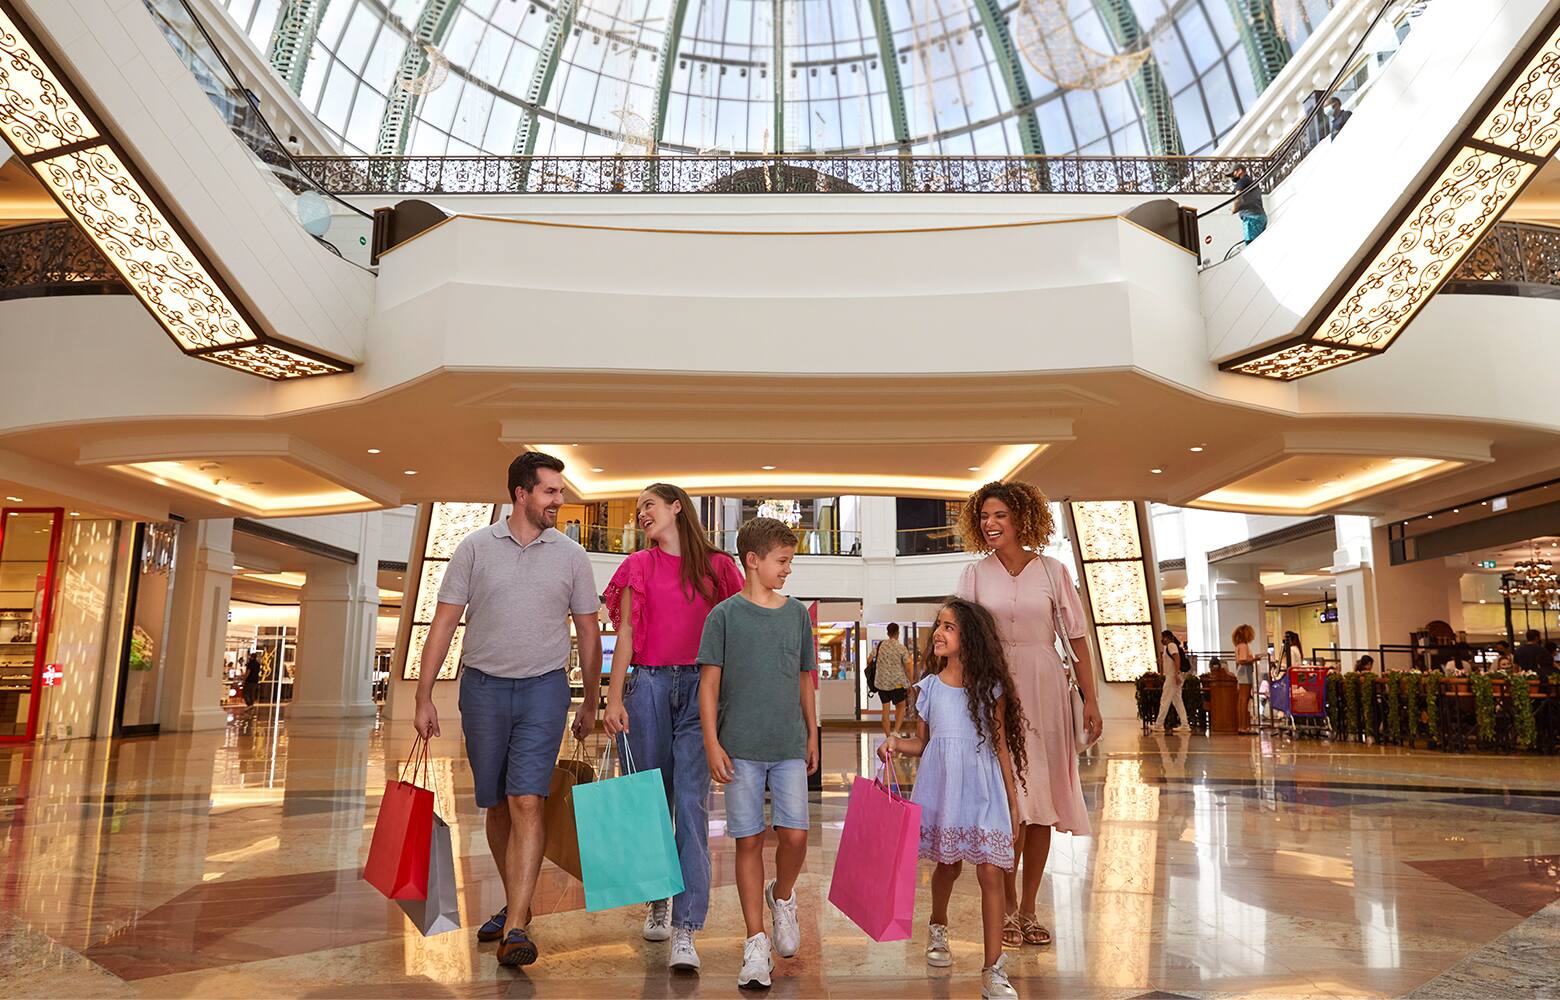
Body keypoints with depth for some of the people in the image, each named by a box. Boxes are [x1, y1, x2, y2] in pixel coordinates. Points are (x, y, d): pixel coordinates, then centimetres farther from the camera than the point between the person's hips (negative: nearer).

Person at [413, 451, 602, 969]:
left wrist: (590, 704, 11)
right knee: (496, 805, 12)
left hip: (544, 689, -1)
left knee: (526, 802, -12)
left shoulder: (572, 556, 3)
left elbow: (588, 633, 9)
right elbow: (444, 623, 2)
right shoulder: (475, 547, 1)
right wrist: (424, 698, -2)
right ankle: (516, 904, 30)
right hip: (483, 686, 1)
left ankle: (514, 929, -10)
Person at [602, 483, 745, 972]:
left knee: (691, 803, -10)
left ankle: (684, 932, -9)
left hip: (700, 686, -1)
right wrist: (614, 697, -4)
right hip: (648, 684, 2)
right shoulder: (639, 566, 10)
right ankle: (657, 900, 30)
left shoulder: (716, 566, 8)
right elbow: (625, 633, 6)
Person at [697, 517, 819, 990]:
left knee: (795, 835, -3)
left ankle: (782, 898, 29)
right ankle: (756, 943, 15)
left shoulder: (797, 613, 7)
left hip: (789, 747, 3)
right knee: (749, 841, 3)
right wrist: (712, 744, -8)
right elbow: (709, 683, -3)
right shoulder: (725, 615, -3)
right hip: (741, 749, -3)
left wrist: (812, 737, 16)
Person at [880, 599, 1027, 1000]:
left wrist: (1013, 801, 4)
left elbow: (1001, 746, 3)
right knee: (949, 865, 15)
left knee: (990, 873, -6)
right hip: (942, 787, 1)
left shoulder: (990, 687, -1)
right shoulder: (929, 686, 3)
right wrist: (896, 744, -15)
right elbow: (922, 743, 7)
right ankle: (938, 928, 44)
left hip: (983, 790, -1)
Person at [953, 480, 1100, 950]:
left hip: (1043, 687, 1)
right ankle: (1008, 907, 13)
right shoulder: (975, 575, 5)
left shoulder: (1052, 571, 4)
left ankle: (1029, 908, 17)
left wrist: (1091, 699, 0)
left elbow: (1077, 638, 4)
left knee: (1041, 803, 5)